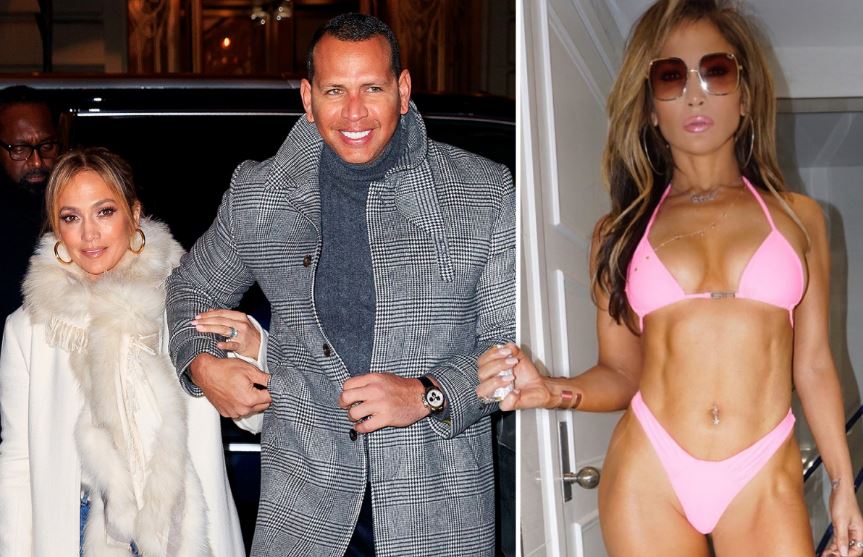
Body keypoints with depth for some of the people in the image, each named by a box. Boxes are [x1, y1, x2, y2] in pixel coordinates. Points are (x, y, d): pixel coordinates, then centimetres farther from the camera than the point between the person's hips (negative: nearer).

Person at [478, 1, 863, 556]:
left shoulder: (797, 217, 8)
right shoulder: (621, 232, 7)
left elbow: (813, 365, 10)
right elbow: (620, 372, 8)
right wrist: (554, 391, -12)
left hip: (766, 481, 0)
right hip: (648, 474, 0)